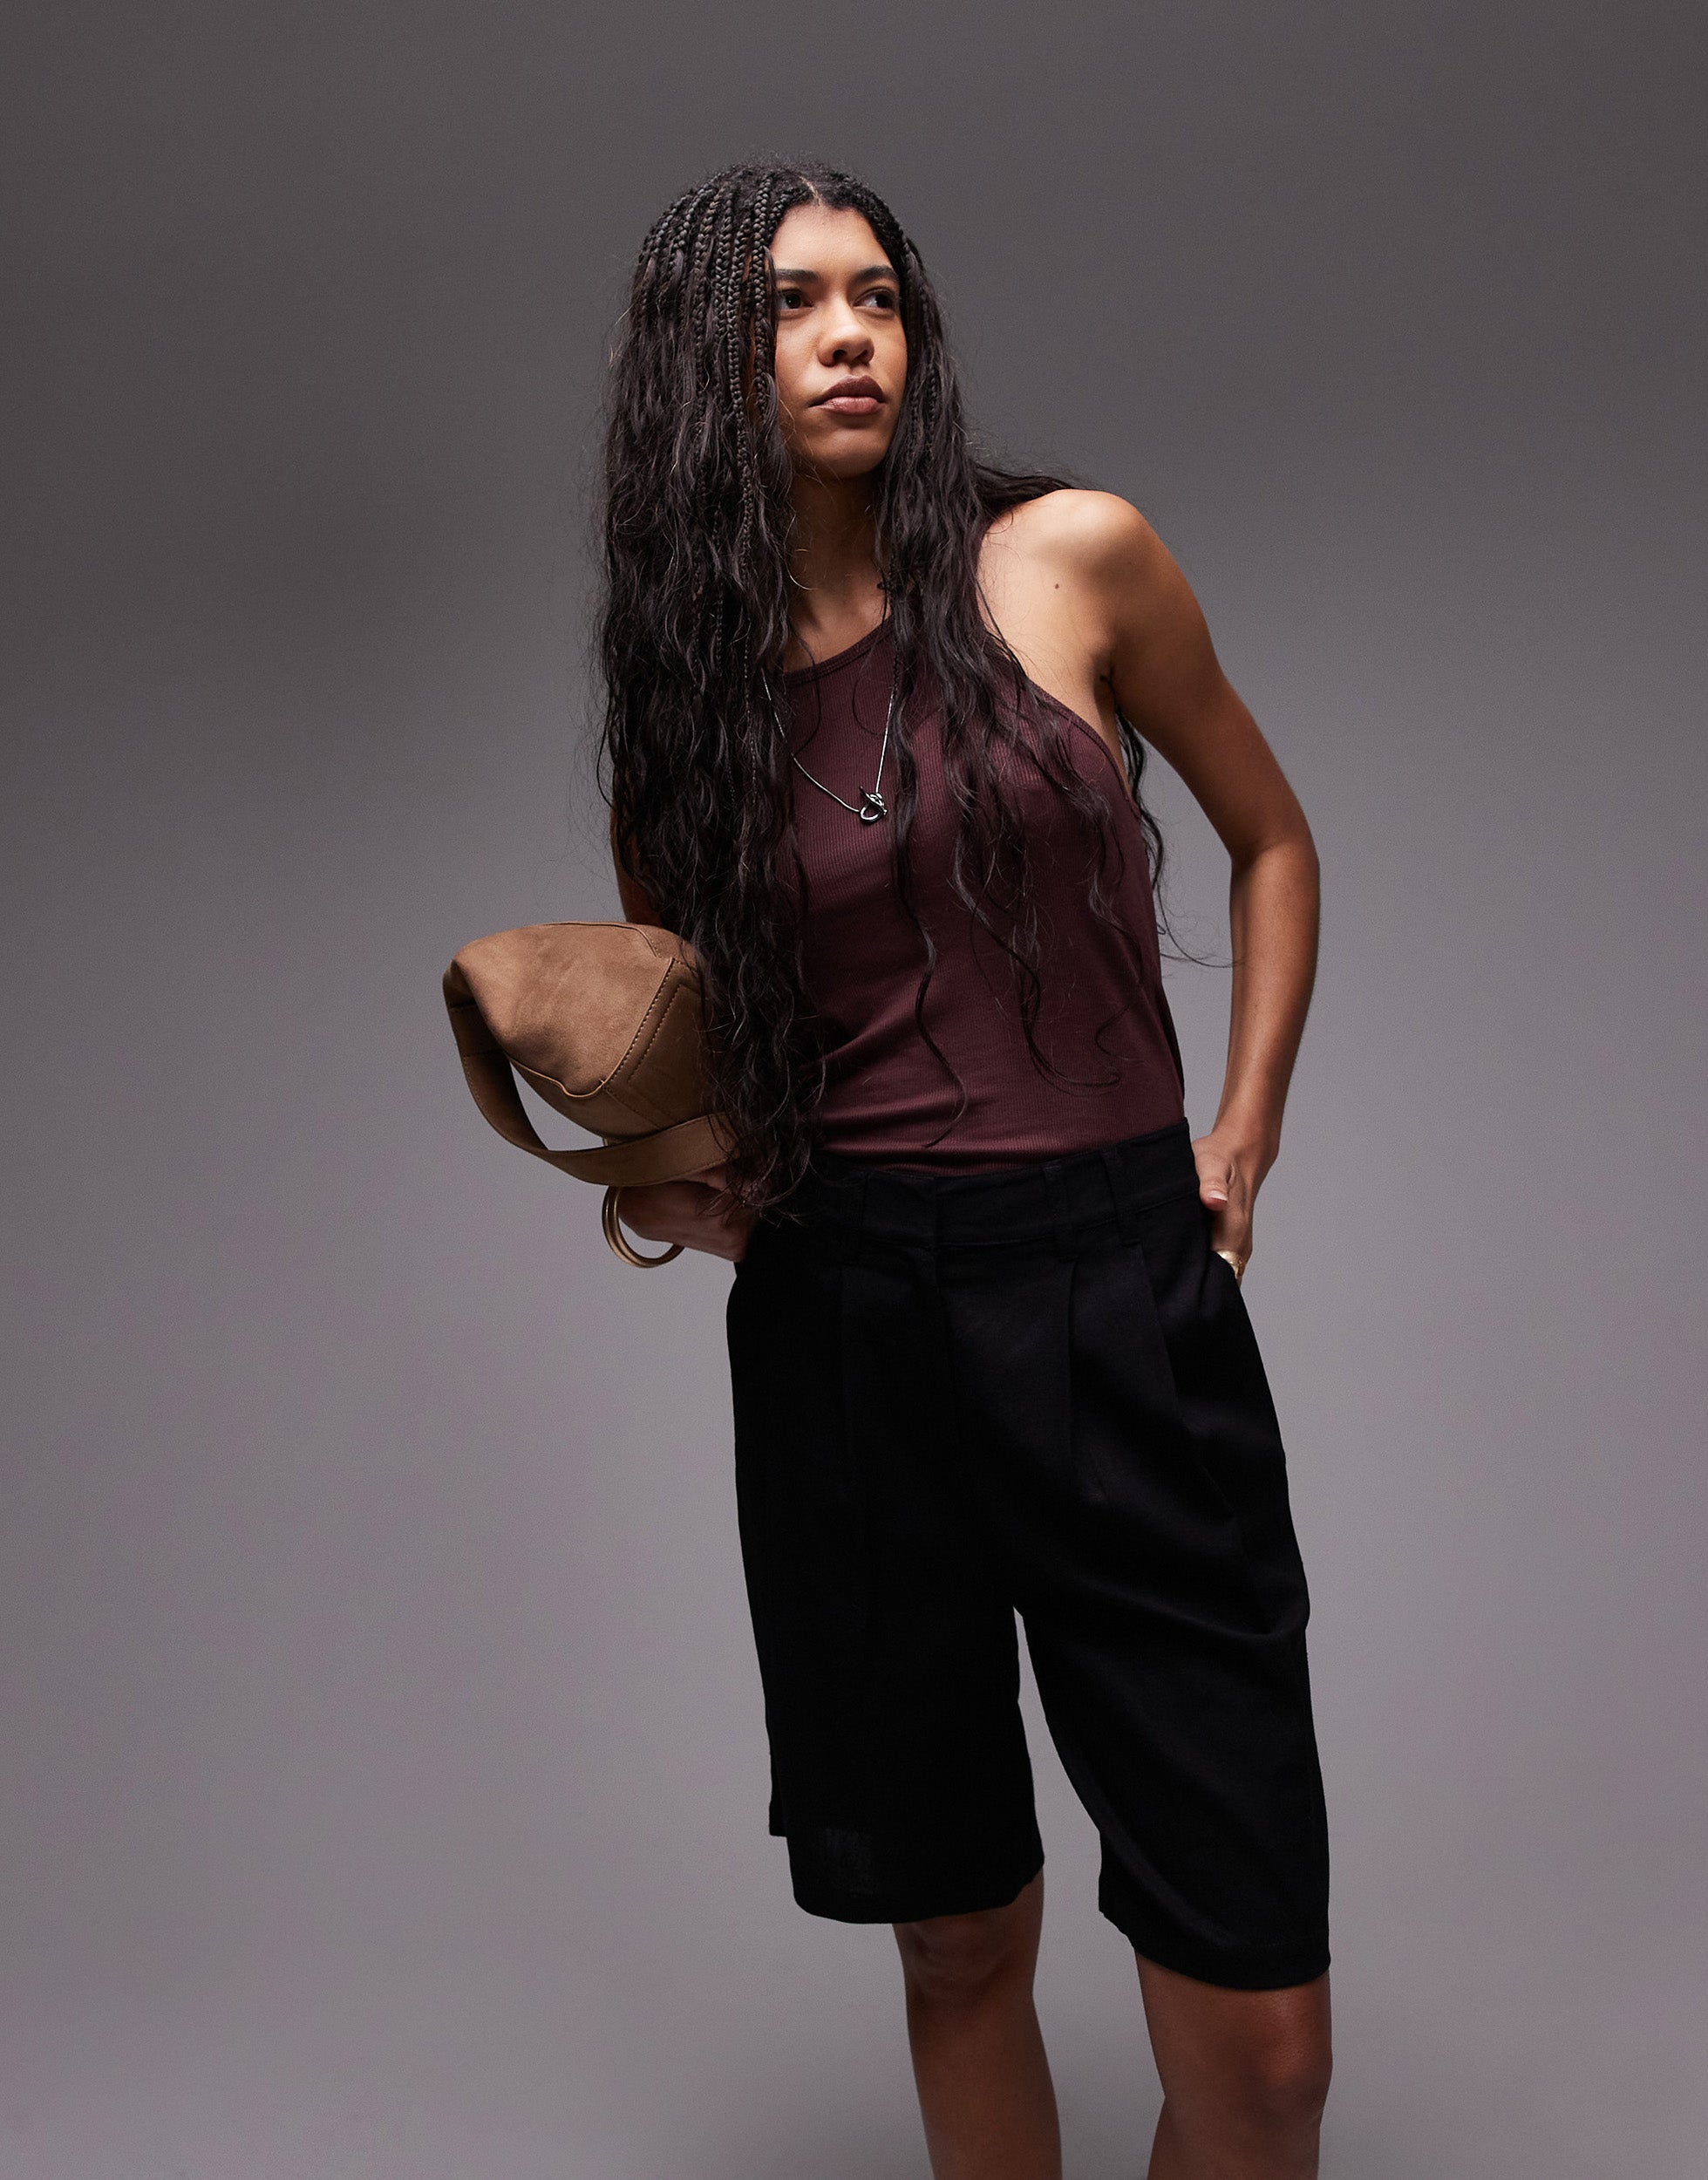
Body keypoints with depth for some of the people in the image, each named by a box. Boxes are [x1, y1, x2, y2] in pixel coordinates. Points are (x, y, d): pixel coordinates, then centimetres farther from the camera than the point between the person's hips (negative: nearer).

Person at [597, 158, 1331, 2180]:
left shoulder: (1068, 562, 2)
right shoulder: (685, 687, 9)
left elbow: (1271, 839, 15)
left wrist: (1244, 1133, 7)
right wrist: (666, 1183, 0)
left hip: (1124, 1305, -1)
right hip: (844, 1324, 2)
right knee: (960, 1944, 14)